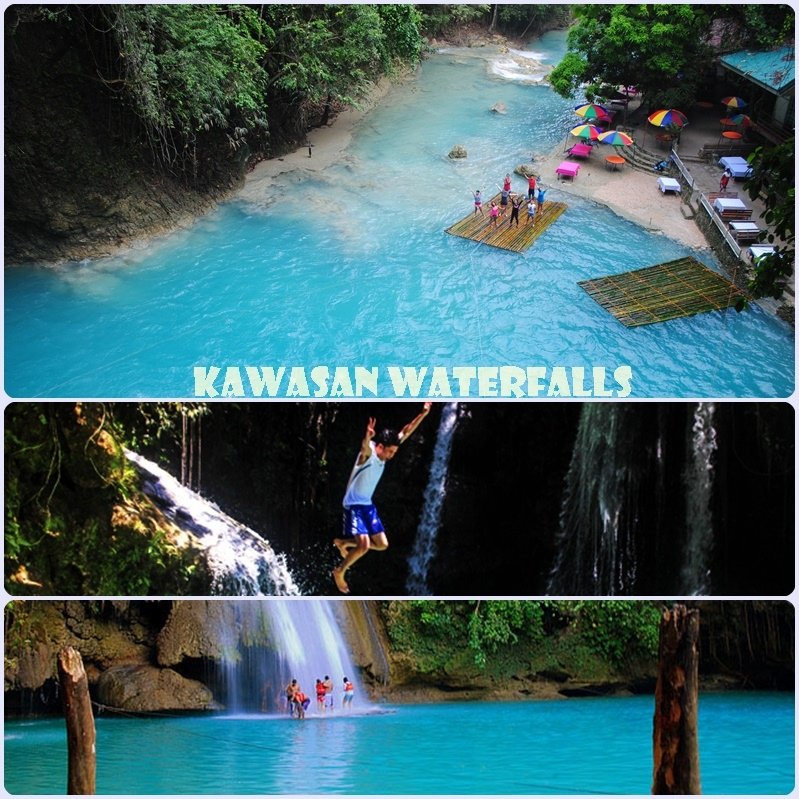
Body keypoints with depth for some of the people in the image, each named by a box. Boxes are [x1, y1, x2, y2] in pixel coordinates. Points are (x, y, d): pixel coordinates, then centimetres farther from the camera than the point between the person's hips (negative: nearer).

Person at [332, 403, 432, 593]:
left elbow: (406, 431, 3)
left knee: (382, 544, 7)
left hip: (368, 505, 8)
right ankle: (339, 572, 3)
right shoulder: (368, 454, -21)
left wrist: (423, 414, -5)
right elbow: (364, 446, -48)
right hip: (354, 505, -8)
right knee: (364, 546, -21)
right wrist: (367, 437, -71)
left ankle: (342, 542, 25)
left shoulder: (384, 454, -1)